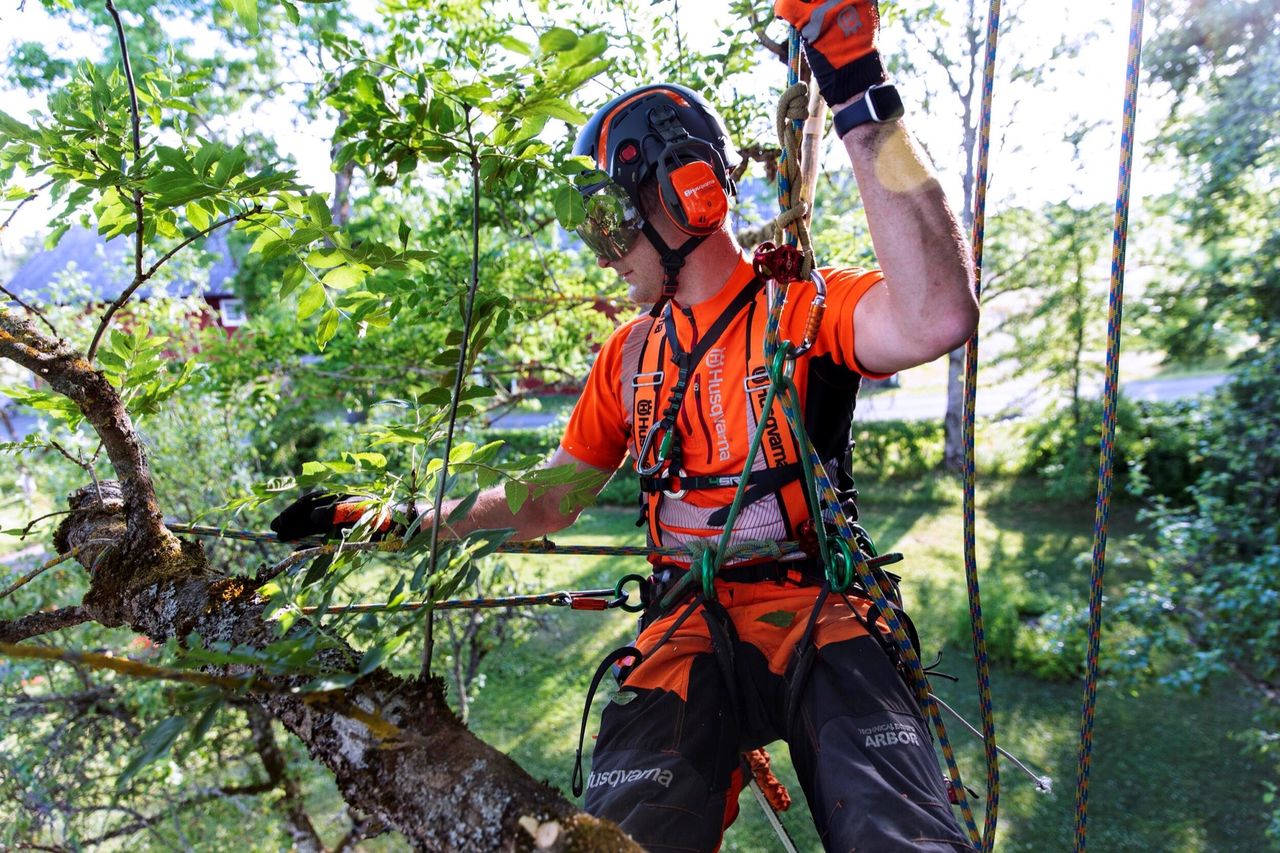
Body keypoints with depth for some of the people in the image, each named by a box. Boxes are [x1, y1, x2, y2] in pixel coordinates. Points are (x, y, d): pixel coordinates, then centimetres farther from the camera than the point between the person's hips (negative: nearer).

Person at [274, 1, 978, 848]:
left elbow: (938, 316, -27)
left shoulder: (805, 309, -3)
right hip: (691, 628, 3)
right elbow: (549, 503, 18)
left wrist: (863, 103, -28)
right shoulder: (631, 355, 12)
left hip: (818, 619, -3)